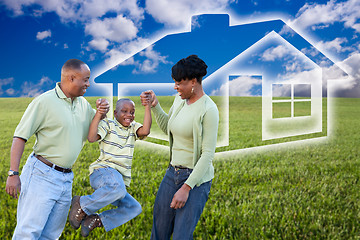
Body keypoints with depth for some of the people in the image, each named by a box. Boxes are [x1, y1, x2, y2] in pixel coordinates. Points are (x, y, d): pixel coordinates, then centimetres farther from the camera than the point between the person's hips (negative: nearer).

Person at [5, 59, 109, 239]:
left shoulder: (83, 104, 12)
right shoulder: (44, 101, -9)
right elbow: (20, 137, -9)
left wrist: (102, 113, 2)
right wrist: (13, 174, -15)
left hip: (66, 179, 7)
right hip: (42, 175, -7)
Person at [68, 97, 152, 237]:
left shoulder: (133, 127, 16)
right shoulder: (107, 125, 2)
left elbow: (145, 131, -7)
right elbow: (91, 138, -16)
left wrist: (148, 106, -8)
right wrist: (99, 112, -15)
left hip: (118, 177, 7)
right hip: (103, 172, -6)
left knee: (134, 208, -10)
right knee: (118, 189, -39)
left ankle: (96, 220, 0)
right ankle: (81, 204, -17)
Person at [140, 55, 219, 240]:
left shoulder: (208, 110, -17)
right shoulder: (179, 100, 6)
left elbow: (208, 154, -19)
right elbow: (167, 128, 22)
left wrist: (186, 188, -20)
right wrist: (154, 105, 7)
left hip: (196, 179, -7)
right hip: (172, 173, 7)